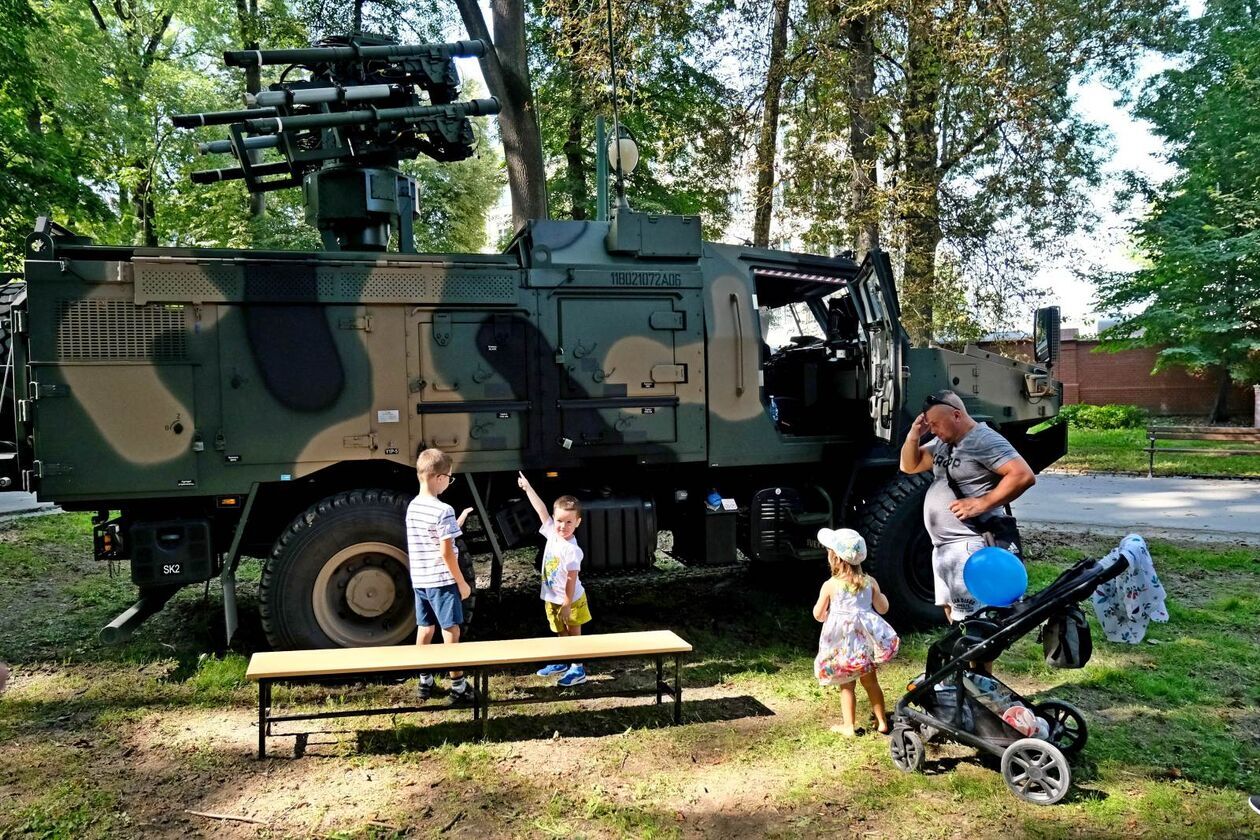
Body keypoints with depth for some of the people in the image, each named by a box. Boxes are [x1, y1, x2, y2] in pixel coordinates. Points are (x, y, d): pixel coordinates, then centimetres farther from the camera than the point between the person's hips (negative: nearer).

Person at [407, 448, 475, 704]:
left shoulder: (412, 507, 7)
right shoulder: (443, 510, -18)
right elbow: (446, 552, -17)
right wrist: (462, 582, -9)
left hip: (419, 580, 8)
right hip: (441, 581, -8)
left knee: (425, 629, 15)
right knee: (451, 631, 0)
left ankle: (425, 682, 23)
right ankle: (458, 686, 6)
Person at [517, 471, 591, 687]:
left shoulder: (572, 550, -26)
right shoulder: (552, 533, -7)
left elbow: (571, 579, -23)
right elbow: (541, 510, -1)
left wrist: (567, 605, -20)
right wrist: (527, 488, 2)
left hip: (570, 600, -7)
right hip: (552, 599, 7)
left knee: (574, 634, 6)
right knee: (562, 633, 22)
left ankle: (578, 670, 17)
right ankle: (562, 663, 37)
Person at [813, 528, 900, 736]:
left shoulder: (830, 586, -13)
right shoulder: (870, 582, -3)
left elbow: (818, 615, -4)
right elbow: (882, 608, 5)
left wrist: (826, 610, 17)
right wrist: (881, 595, 25)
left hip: (842, 644, -3)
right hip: (866, 641, 4)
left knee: (847, 686, 8)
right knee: (871, 682, 18)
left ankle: (848, 726, 11)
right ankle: (882, 722, 26)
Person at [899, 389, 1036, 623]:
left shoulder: (985, 441, -14)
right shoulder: (943, 442, 14)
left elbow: (1024, 476, -22)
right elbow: (909, 466, 20)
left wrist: (981, 503, -22)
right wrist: (913, 437, 2)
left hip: (969, 547, -10)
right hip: (943, 547, 10)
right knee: (951, 612, 19)